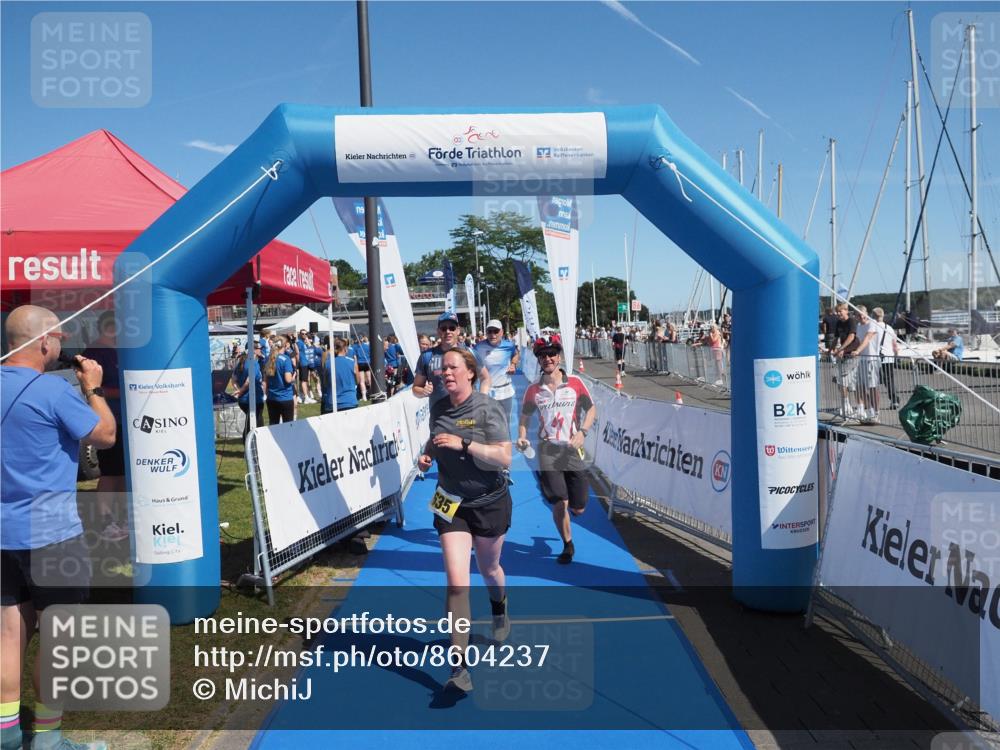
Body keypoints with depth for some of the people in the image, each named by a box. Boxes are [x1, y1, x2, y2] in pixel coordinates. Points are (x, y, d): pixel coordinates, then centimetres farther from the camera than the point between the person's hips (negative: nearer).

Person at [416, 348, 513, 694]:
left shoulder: (487, 409, -16)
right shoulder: (438, 408, -1)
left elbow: (504, 458, -23)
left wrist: (464, 444, -32)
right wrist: (427, 454, -4)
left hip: (490, 503, -2)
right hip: (451, 503, 2)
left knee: (488, 569, 21)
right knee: (457, 583, -9)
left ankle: (500, 611, 57)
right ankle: (459, 669, -6)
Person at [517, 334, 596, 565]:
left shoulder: (575, 383, -1)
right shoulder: (533, 390, 1)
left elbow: (591, 409, 5)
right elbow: (525, 418, 11)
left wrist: (582, 433, -10)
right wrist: (522, 438, -7)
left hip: (572, 449, 0)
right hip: (547, 450, 0)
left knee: (578, 509, 3)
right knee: (559, 503, -10)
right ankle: (568, 545, 16)